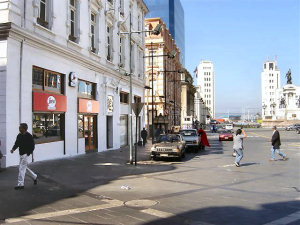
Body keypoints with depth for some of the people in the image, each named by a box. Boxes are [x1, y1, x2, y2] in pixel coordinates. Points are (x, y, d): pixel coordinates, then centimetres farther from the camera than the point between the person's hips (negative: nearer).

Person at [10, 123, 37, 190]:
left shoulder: (29, 136, -13)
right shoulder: (19, 135, 9)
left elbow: (32, 146, -13)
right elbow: (17, 143, 14)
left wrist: (28, 153, -18)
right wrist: (13, 149, -4)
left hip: (25, 154, -8)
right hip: (21, 154, 8)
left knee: (22, 168, -7)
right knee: (24, 167, 17)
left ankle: (20, 184, -1)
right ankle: (34, 177, 33)